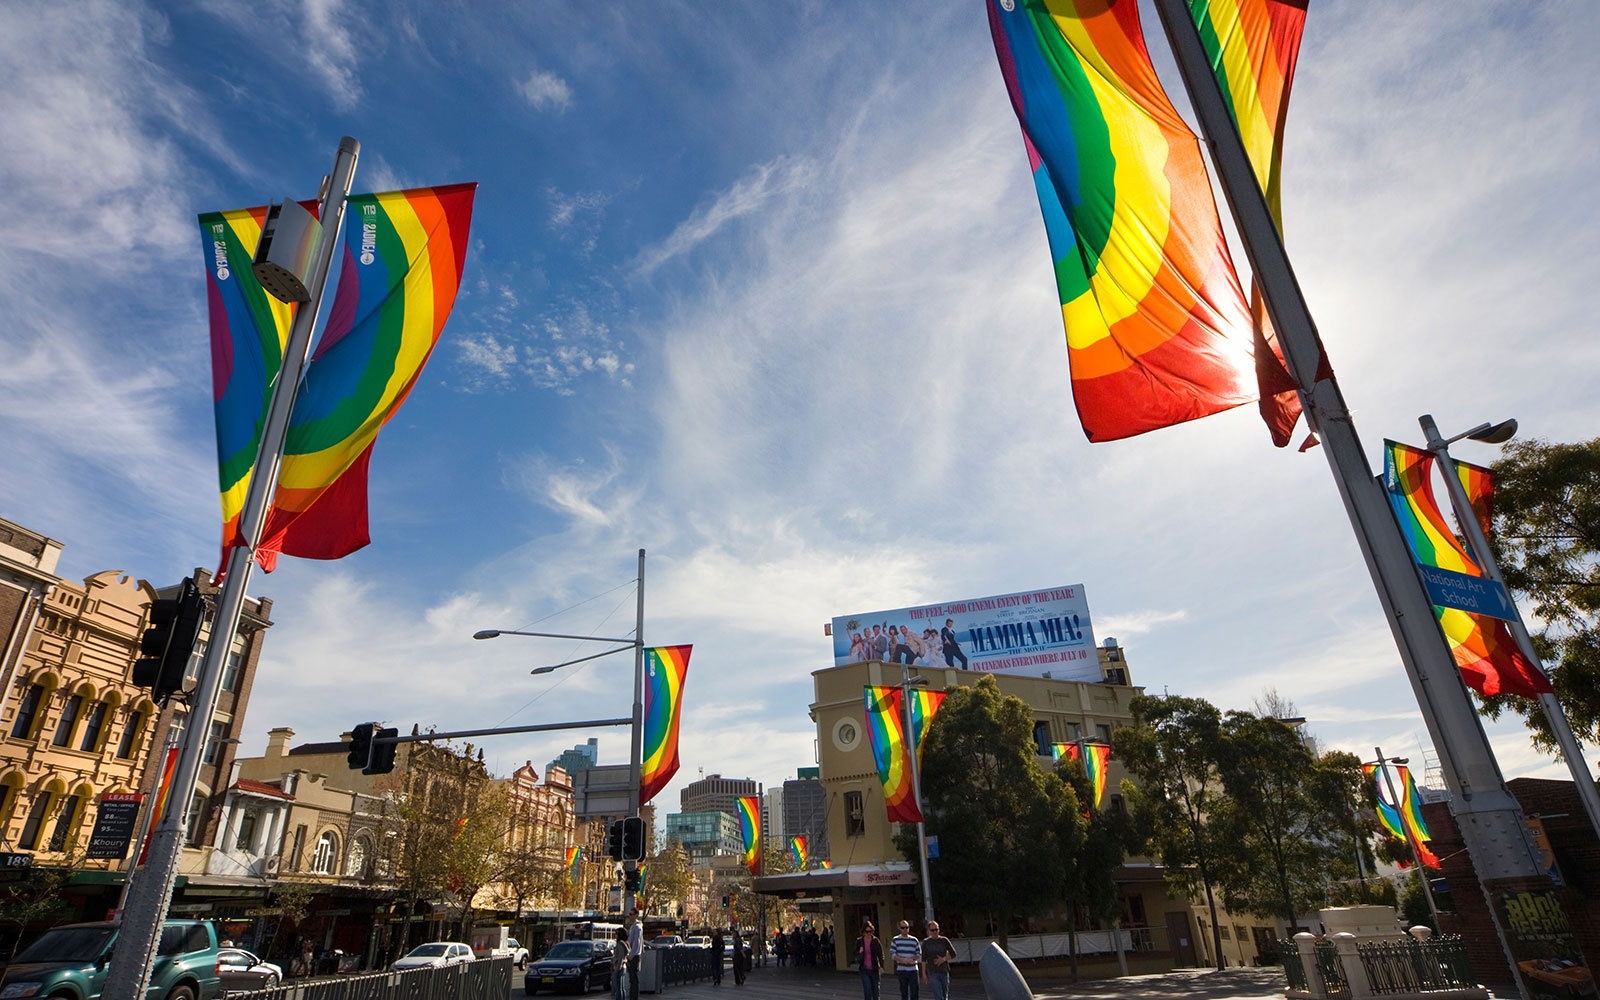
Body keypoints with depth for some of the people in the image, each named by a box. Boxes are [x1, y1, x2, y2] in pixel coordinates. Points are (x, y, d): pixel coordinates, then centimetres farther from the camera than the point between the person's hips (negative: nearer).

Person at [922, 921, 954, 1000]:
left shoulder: (944, 940, 3)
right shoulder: (926, 942, 1)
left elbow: (953, 954, 6)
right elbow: (923, 959, 3)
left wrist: (943, 959, -9)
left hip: (944, 971, 2)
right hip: (932, 973, -2)